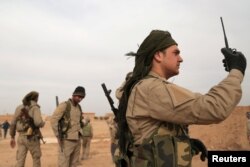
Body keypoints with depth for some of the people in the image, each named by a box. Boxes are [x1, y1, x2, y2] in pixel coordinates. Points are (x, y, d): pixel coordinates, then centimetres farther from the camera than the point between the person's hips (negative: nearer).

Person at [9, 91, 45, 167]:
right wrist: (42, 123, 0)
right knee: (36, 159, 14)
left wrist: (12, 137, 19)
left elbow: (13, 123, 11)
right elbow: (38, 122, -25)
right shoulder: (35, 108, -11)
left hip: (21, 137, 5)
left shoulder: (19, 108, 9)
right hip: (32, 138, -5)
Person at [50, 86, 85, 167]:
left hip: (77, 140, 7)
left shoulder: (79, 107, 11)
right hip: (66, 141, -7)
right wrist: (59, 137, -17)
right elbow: (53, 120, -18)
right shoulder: (64, 105, -13)